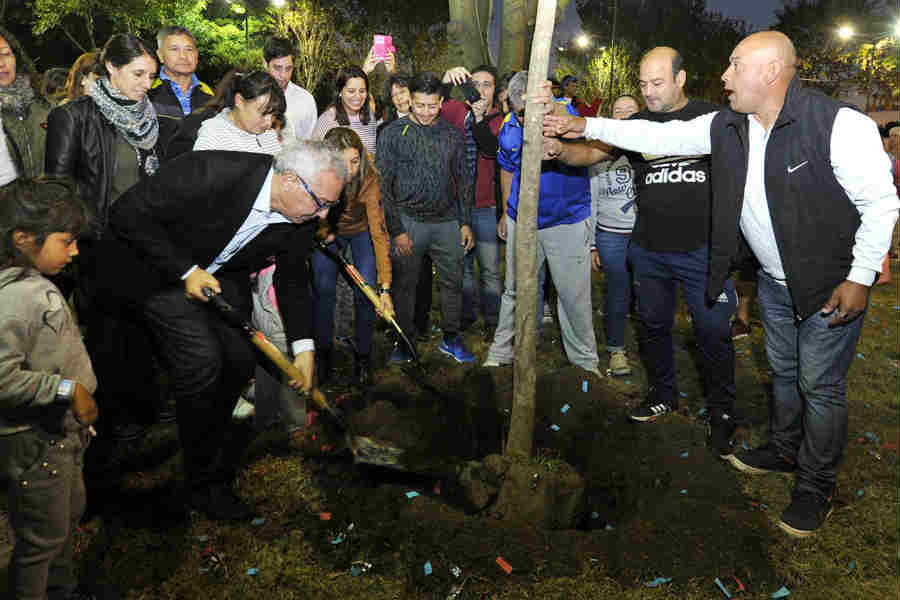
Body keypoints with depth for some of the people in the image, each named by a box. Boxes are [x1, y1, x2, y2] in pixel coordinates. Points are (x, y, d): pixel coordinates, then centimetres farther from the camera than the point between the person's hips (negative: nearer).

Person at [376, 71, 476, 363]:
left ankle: (451, 337, 26)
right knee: (404, 284, 5)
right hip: (409, 221, -3)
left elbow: (464, 180, 14)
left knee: (453, 282, 9)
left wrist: (466, 223, 9)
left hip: (447, 222, 3)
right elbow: (383, 186, -5)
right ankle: (403, 339, 21)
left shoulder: (452, 134, 8)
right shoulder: (393, 134, -3)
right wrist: (396, 230, -10)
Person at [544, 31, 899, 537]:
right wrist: (587, 127, -3)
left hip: (832, 284, -6)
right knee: (784, 372, 21)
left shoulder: (839, 125, -22)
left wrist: (859, 278, -18)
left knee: (820, 385, 4)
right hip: (776, 281, 6)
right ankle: (785, 451, 43)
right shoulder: (727, 127, -3)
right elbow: (658, 137, 1)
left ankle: (817, 487, 22)